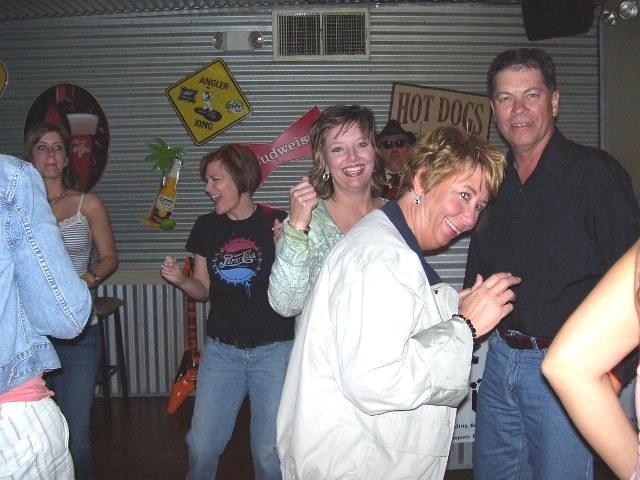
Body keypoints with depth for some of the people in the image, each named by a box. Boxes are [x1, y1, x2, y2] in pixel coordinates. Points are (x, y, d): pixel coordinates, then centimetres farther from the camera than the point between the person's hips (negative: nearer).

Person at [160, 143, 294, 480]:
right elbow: (204, 290, 13)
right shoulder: (206, 227, 6)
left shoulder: (276, 223, -6)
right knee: (202, 447, 4)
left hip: (273, 349, -3)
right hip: (221, 349, 3)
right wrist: (180, 280, -6)